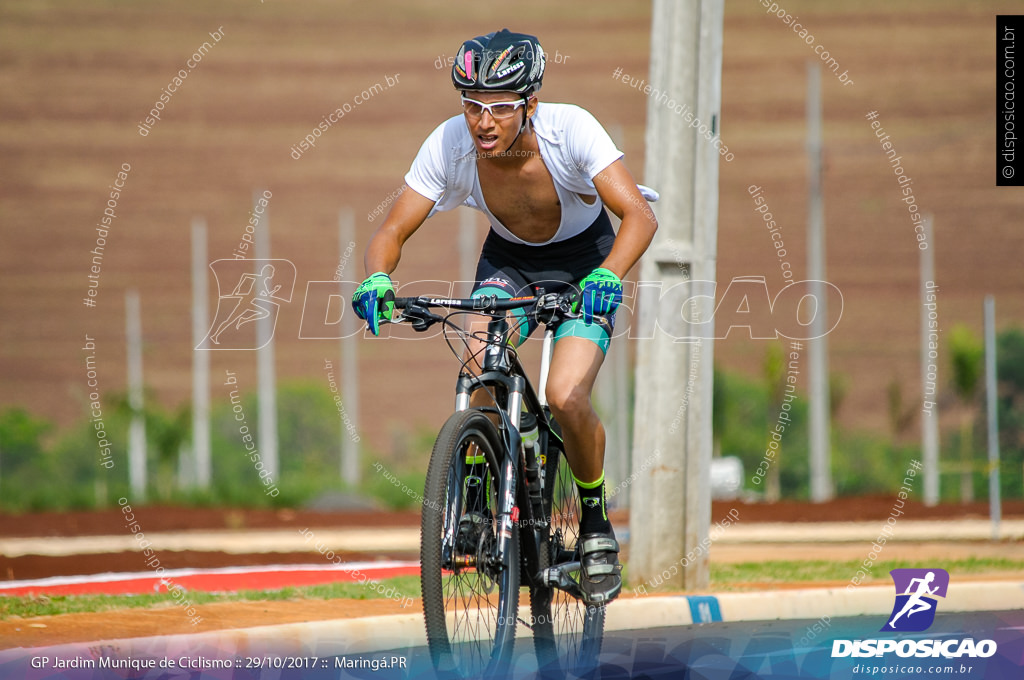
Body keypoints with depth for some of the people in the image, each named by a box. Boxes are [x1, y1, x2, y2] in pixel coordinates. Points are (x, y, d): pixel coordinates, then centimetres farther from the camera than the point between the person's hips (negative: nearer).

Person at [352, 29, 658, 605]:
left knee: (566, 399, -23)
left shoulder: (570, 129, -32)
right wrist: (377, 278, -43)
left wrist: (608, 276, -58)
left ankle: (596, 523, 4)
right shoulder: (450, 144, -25)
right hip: (507, 259, 2)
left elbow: (640, 215, -39)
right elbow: (392, 232, -21)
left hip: (585, 259, -2)